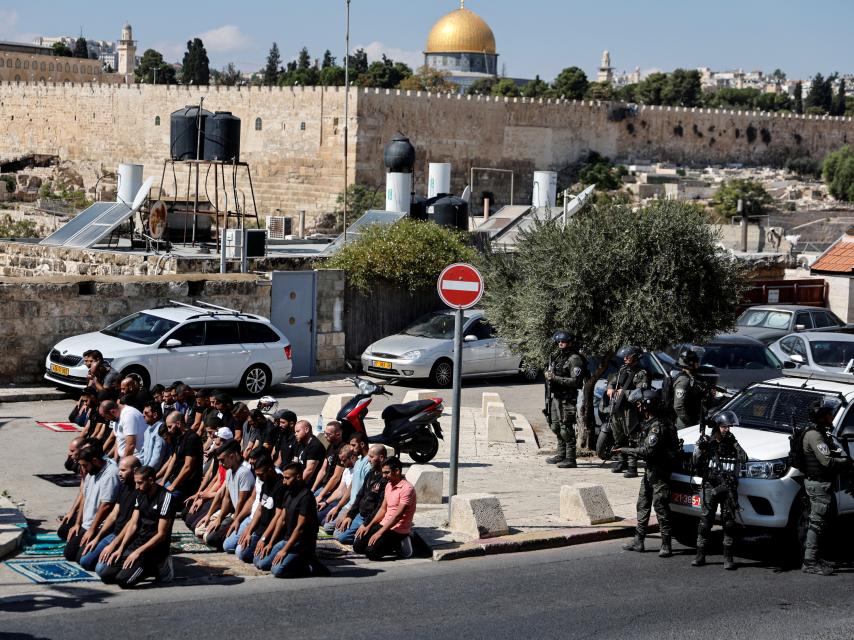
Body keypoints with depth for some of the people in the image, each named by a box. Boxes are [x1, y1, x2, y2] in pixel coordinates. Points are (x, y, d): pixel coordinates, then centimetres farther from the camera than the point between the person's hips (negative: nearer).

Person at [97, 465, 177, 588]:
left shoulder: (165, 497, -17)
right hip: (138, 540, 8)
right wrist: (120, 549, -1)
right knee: (105, 574, -2)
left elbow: (161, 534, -17)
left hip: (155, 547, -8)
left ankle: (158, 567, 0)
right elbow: (133, 524, 9)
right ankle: (149, 567, 9)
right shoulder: (141, 495, 7)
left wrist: (138, 552, -18)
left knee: (123, 580, -22)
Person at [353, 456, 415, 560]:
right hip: (383, 524, 9)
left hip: (397, 529, -9)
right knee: (357, 546, -1)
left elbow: (398, 515, -22)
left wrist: (379, 533, -23)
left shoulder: (407, 488, -19)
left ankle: (399, 546, -1)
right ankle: (392, 545, 8)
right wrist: (368, 526, 6)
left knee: (371, 552, -22)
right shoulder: (389, 485, 10)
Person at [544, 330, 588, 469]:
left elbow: (575, 381, -20)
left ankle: (570, 459, -7)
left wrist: (555, 378, -23)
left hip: (567, 399, -9)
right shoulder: (558, 357, 15)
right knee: (556, 427, 15)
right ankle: (561, 455, 26)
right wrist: (548, 375, 6)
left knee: (566, 429, -9)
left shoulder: (575, 359, -12)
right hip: (554, 396, 9)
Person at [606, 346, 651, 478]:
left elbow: (641, 392, -22)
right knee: (619, 438, 18)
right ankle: (622, 461, 34)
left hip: (629, 410, -8)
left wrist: (624, 392, -16)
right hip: (616, 409, 8)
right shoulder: (623, 369, 15)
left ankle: (632, 467, -10)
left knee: (631, 438, -10)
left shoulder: (642, 374, -9)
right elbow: (612, 380, 30)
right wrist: (610, 388, 7)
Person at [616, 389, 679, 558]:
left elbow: (648, 451, -25)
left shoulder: (658, 426, -20)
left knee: (661, 507, -7)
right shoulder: (647, 424, 12)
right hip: (649, 471, 10)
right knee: (643, 505, 13)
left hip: (659, 473, -10)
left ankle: (666, 545, -3)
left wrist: (625, 450, -19)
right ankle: (638, 541, 19)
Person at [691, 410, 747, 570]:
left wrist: (734, 443, -13)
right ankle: (700, 555, 3)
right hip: (710, 486, -1)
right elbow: (696, 464, 1)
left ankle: (728, 557, 5)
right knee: (705, 521, -3)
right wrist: (701, 448, -13)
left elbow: (744, 459, -7)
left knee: (729, 522, 0)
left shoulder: (732, 444, 9)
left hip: (728, 489, 1)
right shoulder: (706, 442, 6)